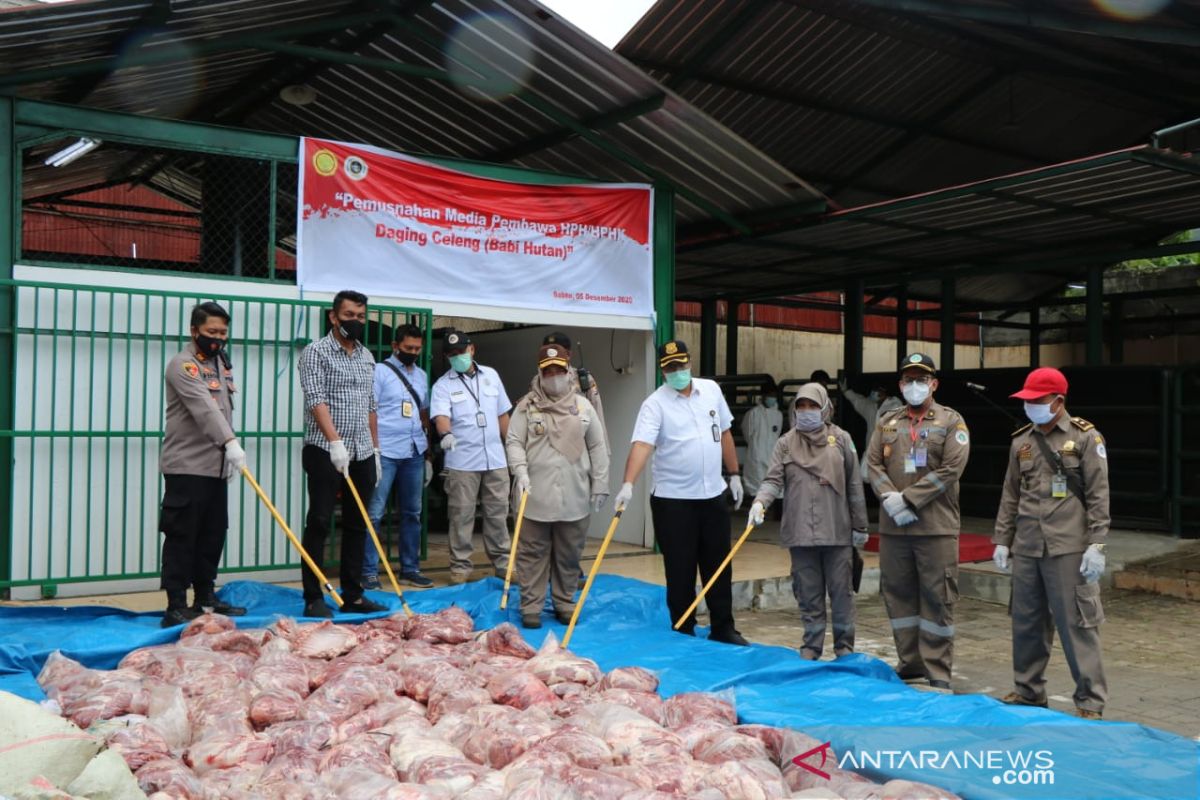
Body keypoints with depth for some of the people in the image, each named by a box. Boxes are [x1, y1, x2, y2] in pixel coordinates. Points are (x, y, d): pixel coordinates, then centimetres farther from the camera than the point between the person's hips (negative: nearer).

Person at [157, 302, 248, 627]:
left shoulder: (221, 362, 17)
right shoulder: (183, 365, -11)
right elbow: (204, 408, -26)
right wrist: (230, 442, -37)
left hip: (216, 466, 8)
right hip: (186, 466, -8)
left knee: (213, 535, 11)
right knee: (181, 536, -5)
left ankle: (205, 598, 22)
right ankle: (176, 607, -2)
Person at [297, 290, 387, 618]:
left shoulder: (367, 356, 15)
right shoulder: (316, 352, -5)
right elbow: (316, 400, -17)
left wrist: (375, 448, 15)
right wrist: (335, 442, -28)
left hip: (362, 455, 6)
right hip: (325, 452, -6)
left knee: (357, 525, 9)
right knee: (319, 524, -3)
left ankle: (352, 596, 16)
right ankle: (314, 599, 3)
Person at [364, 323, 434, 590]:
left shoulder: (421, 375, 16)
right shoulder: (380, 371, -2)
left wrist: (428, 454, 16)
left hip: (414, 453, 6)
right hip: (385, 452, -6)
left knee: (412, 512, 11)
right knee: (374, 513, -5)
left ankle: (409, 569, 20)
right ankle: (369, 571, 2)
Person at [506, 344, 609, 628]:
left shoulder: (583, 406, 8)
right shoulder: (526, 406, 2)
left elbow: (597, 448, 10)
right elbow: (514, 442, -1)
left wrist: (600, 484, 6)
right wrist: (521, 472, -17)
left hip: (574, 496, 2)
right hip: (536, 496, -2)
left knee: (569, 555, 10)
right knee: (533, 554, 3)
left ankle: (565, 603, 23)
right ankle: (531, 607, 12)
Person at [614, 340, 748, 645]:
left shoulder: (711, 390, 5)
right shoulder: (655, 403, -11)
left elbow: (724, 434, 14)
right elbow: (642, 445, -24)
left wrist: (734, 474, 13)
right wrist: (628, 484, -37)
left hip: (712, 494, 5)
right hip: (673, 499, -4)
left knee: (719, 567, 13)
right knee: (680, 571, 3)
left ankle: (723, 629, 26)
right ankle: (684, 633, 17)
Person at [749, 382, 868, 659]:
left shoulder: (841, 439, 3)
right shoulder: (786, 443, 5)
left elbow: (854, 486, 5)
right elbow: (773, 480, -3)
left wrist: (860, 526, 6)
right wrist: (760, 502, -23)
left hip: (837, 531, -1)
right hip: (800, 532, 1)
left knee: (841, 591, 7)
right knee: (808, 594, 9)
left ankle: (844, 647, 21)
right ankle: (811, 647, 20)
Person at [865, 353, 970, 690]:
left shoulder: (951, 422, 1)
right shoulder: (887, 423, 14)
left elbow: (951, 469, -10)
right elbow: (873, 464, 7)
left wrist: (907, 498, -14)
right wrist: (890, 499, -12)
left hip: (936, 526, -4)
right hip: (892, 526, 4)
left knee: (937, 598, -1)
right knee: (898, 593, 11)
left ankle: (938, 671, 9)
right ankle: (910, 662, 24)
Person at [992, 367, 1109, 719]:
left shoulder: (1085, 437, -2)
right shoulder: (1021, 441, 11)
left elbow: (1098, 496, -5)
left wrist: (1096, 545, -11)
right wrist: (1002, 540, 12)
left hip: (1067, 548, -5)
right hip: (1026, 548, 5)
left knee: (1075, 622, -3)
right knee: (1026, 621, 12)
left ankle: (1090, 700, 8)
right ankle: (1029, 691, 25)